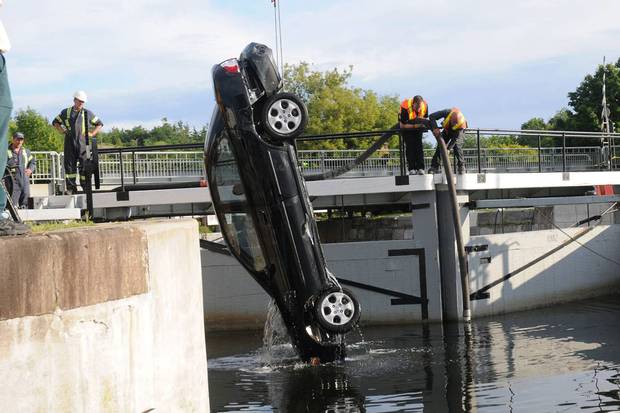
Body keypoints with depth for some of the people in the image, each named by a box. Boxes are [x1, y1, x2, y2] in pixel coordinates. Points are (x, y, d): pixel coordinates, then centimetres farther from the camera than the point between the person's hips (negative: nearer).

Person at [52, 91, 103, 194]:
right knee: (70, 165, -1)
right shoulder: (66, 112, 12)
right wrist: (62, 131, 9)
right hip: (69, 143, 1)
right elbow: (55, 122, 24)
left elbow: (99, 124, 18)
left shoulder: (87, 113, 10)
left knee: (84, 166, -3)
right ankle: (71, 188, 3)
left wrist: (92, 134, 6)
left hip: (83, 143, -1)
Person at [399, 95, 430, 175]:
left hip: (418, 127, 3)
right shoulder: (405, 107, -35)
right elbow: (402, 125, -27)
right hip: (407, 127, -3)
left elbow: (425, 118, -3)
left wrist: (425, 123, -27)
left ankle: (420, 168, -10)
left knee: (419, 145, -8)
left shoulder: (425, 106, -24)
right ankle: (411, 169, -12)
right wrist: (414, 126, -37)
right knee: (410, 146, -13)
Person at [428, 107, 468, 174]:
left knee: (457, 146, -23)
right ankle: (434, 167, -7)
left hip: (458, 132, -3)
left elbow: (455, 139, -35)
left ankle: (461, 167, -11)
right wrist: (435, 128, -47)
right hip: (447, 130, 3)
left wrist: (448, 148, -41)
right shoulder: (447, 113, -37)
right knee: (440, 146, -9)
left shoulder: (462, 124, -39)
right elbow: (432, 116, -34)